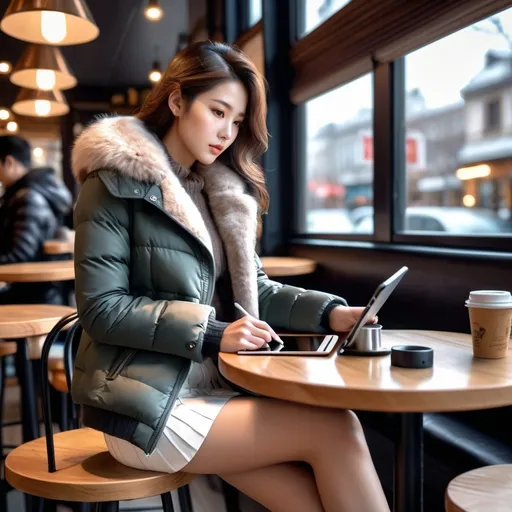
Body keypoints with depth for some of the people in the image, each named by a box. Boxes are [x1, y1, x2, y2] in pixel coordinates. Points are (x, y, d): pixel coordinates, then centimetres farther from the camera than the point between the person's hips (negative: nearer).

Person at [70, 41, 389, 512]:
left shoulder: (222, 190, 15)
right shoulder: (117, 182, -7)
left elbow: (253, 288, 13)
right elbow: (101, 310, -13)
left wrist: (329, 313, -4)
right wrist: (212, 334, -20)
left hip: (217, 388, 7)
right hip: (152, 407, -6)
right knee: (336, 429, -18)